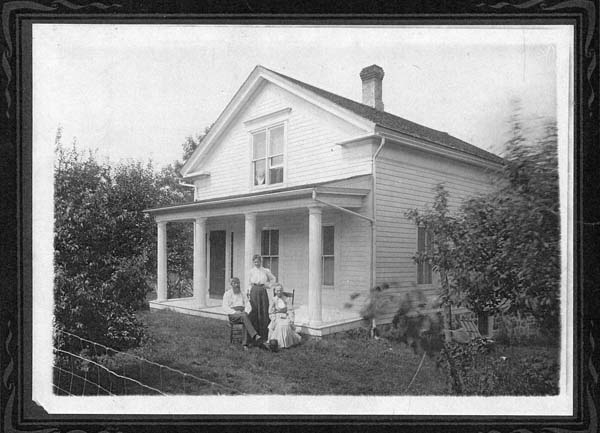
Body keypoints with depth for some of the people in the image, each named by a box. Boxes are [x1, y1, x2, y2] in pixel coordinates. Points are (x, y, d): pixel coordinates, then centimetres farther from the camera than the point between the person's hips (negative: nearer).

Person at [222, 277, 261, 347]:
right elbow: (225, 307, -3)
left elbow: (248, 305, 11)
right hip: (233, 315, -3)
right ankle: (254, 335, -46)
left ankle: (245, 343, -37)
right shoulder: (227, 294, 8)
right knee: (244, 316, -36)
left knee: (246, 321, -33)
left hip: (243, 314, 3)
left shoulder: (243, 293, 18)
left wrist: (246, 312, -11)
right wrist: (235, 312, -16)